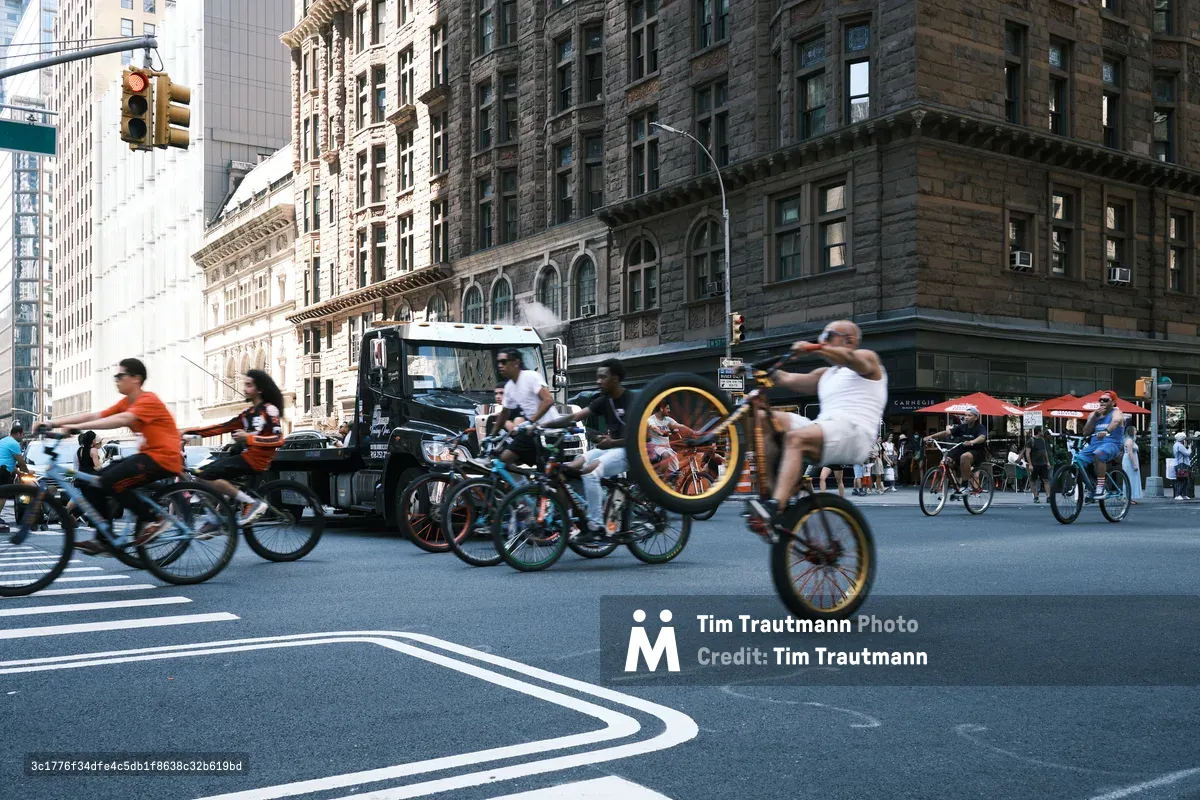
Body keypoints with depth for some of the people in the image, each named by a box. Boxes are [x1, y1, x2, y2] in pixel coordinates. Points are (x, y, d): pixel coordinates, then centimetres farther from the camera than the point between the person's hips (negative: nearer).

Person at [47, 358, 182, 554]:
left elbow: (121, 420, -31)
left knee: (111, 481, -22)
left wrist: (78, 426, -36)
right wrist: (53, 422, -4)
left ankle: (152, 520, -8)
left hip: (163, 458, -9)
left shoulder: (149, 400, -14)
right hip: (148, 455, 10)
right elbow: (94, 415, 5)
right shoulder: (126, 402, 14)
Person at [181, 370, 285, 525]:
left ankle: (253, 503, -18)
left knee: (206, 477, -19)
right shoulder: (248, 413, 18)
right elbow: (223, 427, 13)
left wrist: (248, 438, -26)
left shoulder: (269, 410, -7)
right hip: (243, 454, 9)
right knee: (202, 472, 8)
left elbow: (278, 439, -19)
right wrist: (190, 431, 7)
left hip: (255, 459, -9)